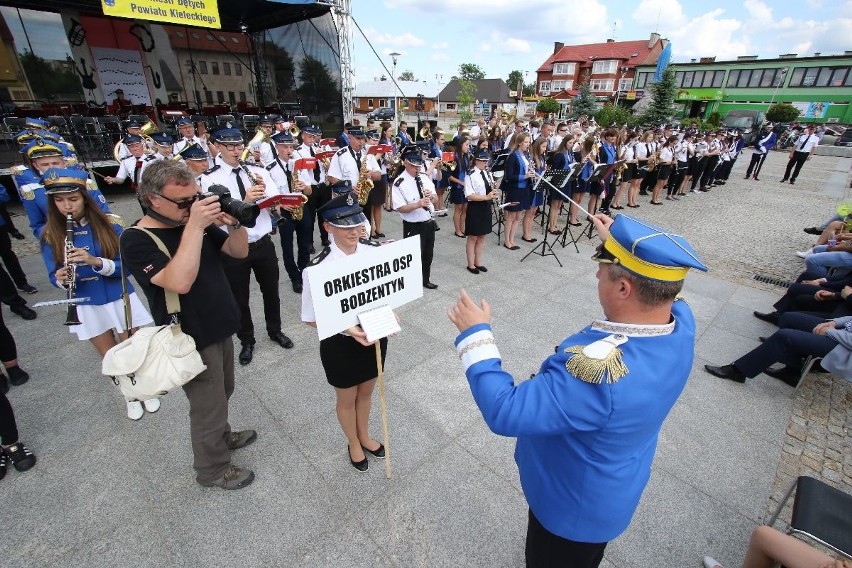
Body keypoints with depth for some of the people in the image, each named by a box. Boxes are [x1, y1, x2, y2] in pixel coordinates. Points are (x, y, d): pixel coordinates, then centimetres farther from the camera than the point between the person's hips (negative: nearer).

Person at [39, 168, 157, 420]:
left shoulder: (109, 224, -11)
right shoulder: (50, 235, -4)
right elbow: (54, 276, -1)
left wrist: (95, 261, -31)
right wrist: (61, 279, -24)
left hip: (119, 299, -2)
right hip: (86, 306, 2)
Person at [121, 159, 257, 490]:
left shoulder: (197, 222, 0)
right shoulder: (136, 241, -20)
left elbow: (239, 252, -1)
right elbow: (180, 282, -35)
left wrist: (233, 222, -20)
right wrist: (194, 226, -36)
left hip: (221, 329, 7)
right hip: (193, 341, -7)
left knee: (222, 394, 26)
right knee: (208, 407, 10)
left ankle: (222, 435, 52)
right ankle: (213, 469, 34)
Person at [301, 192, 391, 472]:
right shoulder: (318, 268, -25)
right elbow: (312, 318, -16)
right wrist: (348, 328, -29)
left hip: (375, 336, 4)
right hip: (341, 344, -3)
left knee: (366, 391, 27)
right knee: (347, 398, 22)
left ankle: (365, 436, 58)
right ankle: (353, 443, 53)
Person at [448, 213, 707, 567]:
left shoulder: (598, 371, -46)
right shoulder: (682, 321, -20)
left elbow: (505, 413, -38)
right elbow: (650, 283, 5)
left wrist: (476, 335, -30)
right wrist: (616, 244, 11)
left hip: (573, 504, -6)